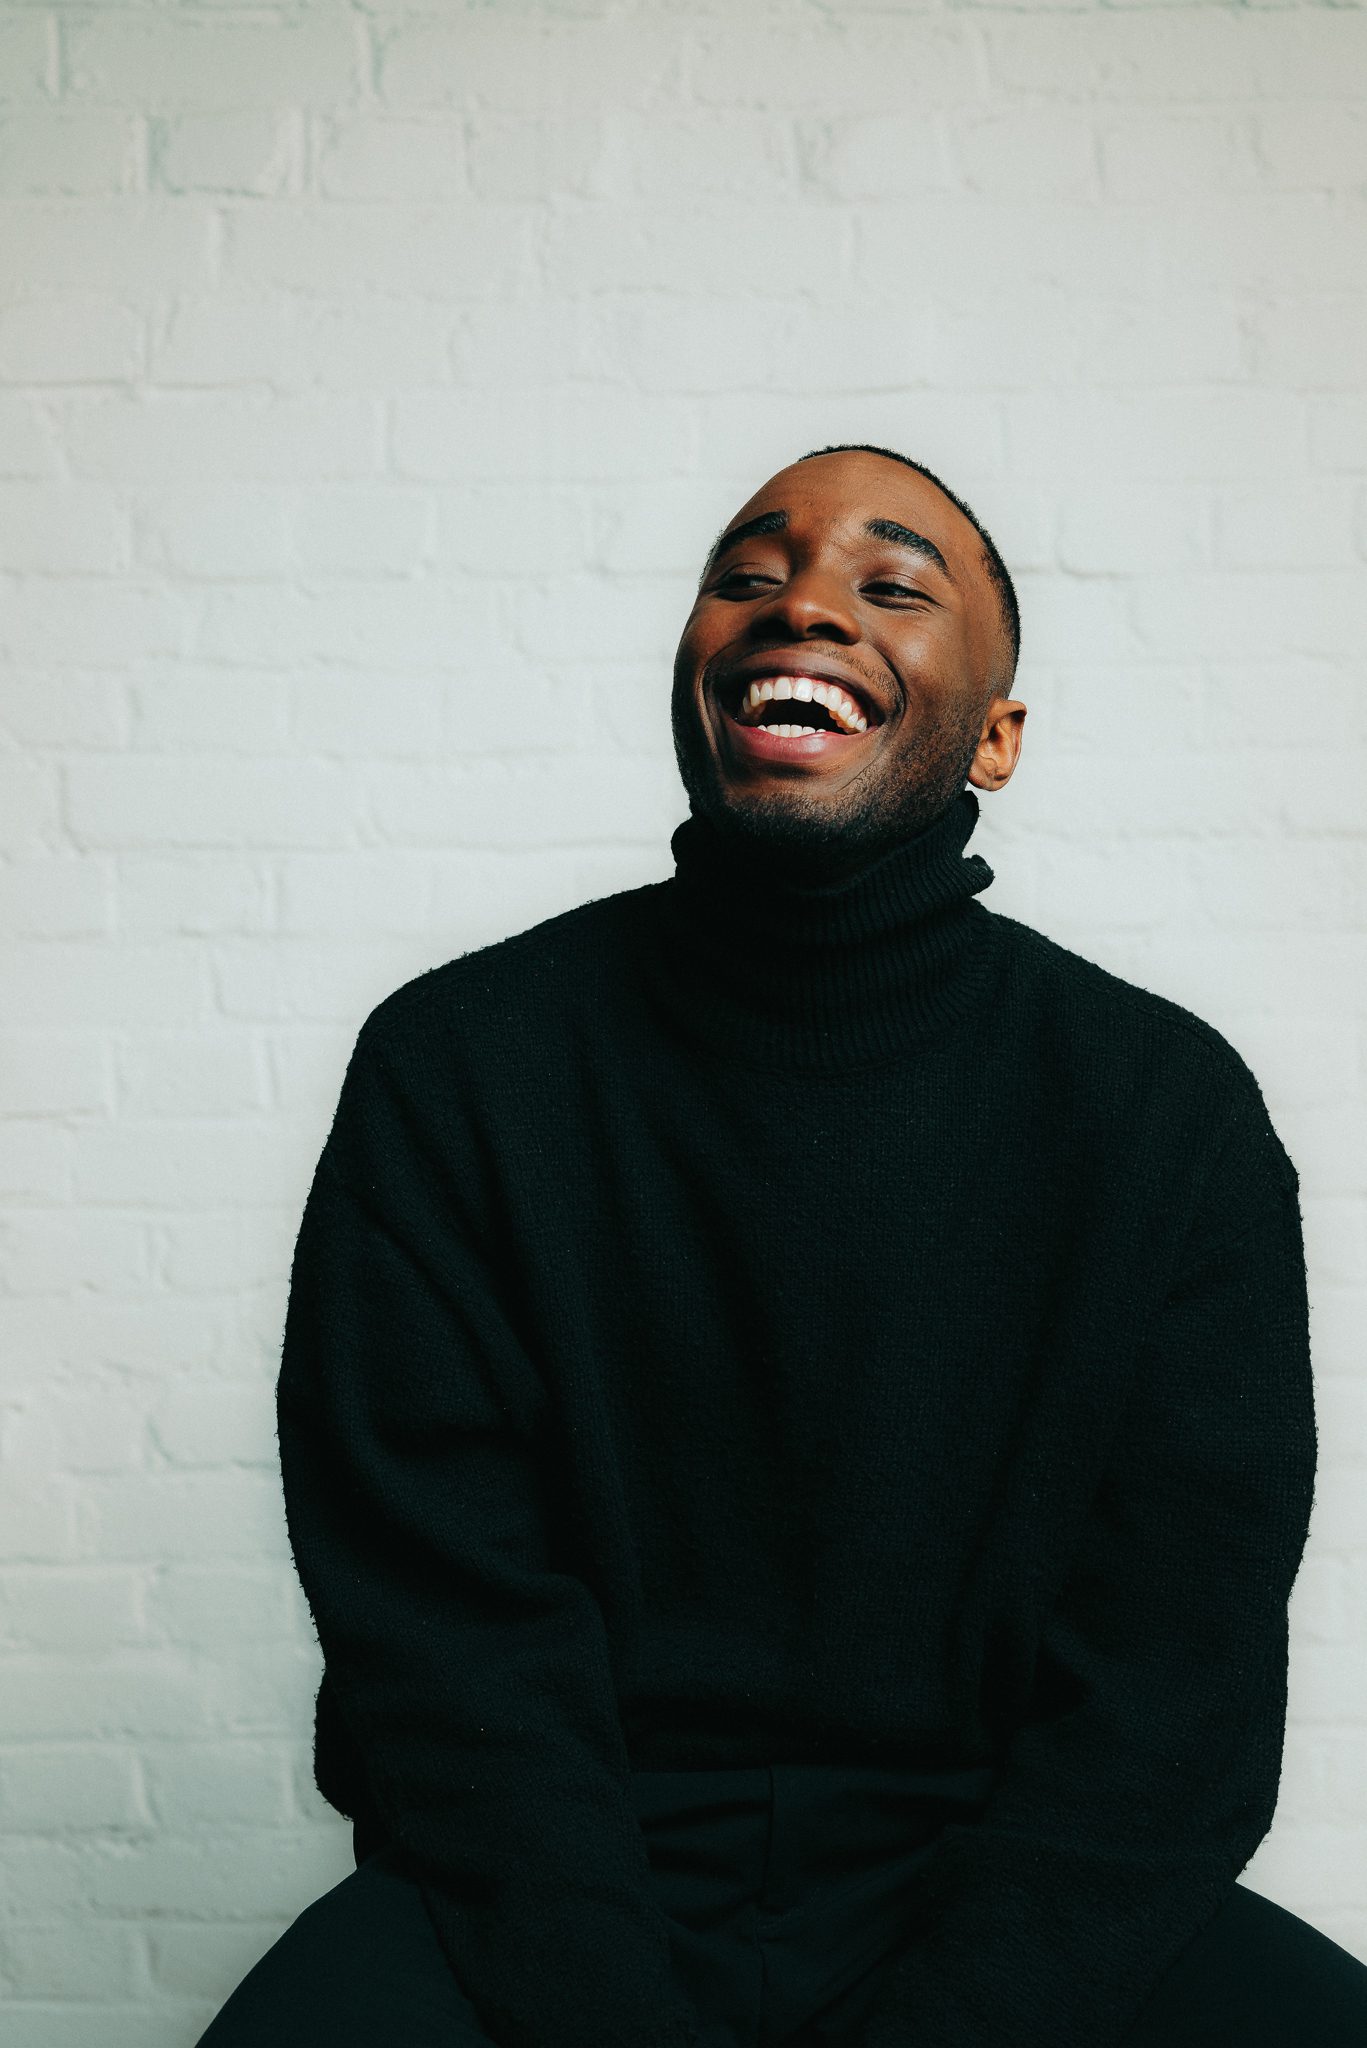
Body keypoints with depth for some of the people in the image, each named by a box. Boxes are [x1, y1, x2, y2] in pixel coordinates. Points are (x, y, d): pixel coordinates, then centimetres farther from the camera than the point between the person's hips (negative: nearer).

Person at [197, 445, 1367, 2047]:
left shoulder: (1174, 1107, -2)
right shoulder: (457, 1060, -2)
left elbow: (1170, 1692, -6)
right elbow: (444, 1630, -7)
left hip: (999, 1907, 1)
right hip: (547, 1897, 0)